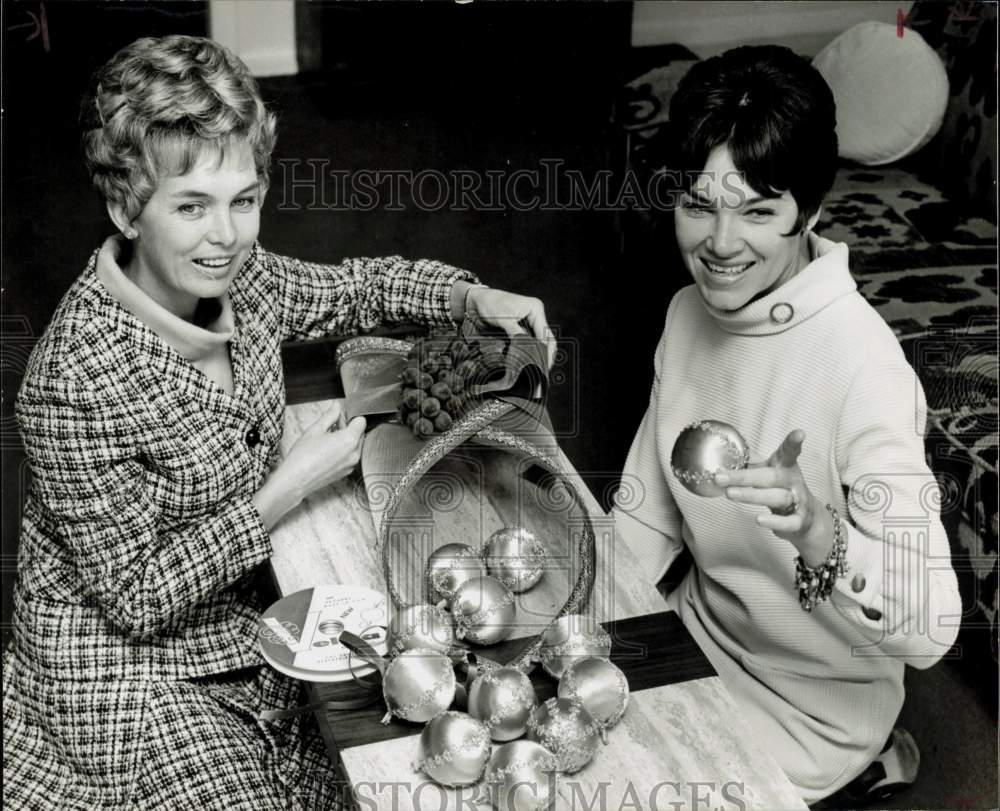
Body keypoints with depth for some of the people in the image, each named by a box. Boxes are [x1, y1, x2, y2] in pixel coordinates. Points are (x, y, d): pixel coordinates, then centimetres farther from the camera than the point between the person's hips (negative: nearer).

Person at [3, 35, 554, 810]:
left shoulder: (237, 278, -11)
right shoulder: (75, 382, -31)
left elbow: (356, 286, 9)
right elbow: (136, 597, -23)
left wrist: (477, 297, -8)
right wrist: (290, 487, -26)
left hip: (237, 622, 7)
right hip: (129, 667, -6)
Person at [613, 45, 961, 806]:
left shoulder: (862, 366, -29)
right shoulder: (690, 312, -8)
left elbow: (929, 628, -31)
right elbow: (649, 507, 3)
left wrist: (818, 535, -49)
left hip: (810, 706, -6)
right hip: (705, 635, 6)